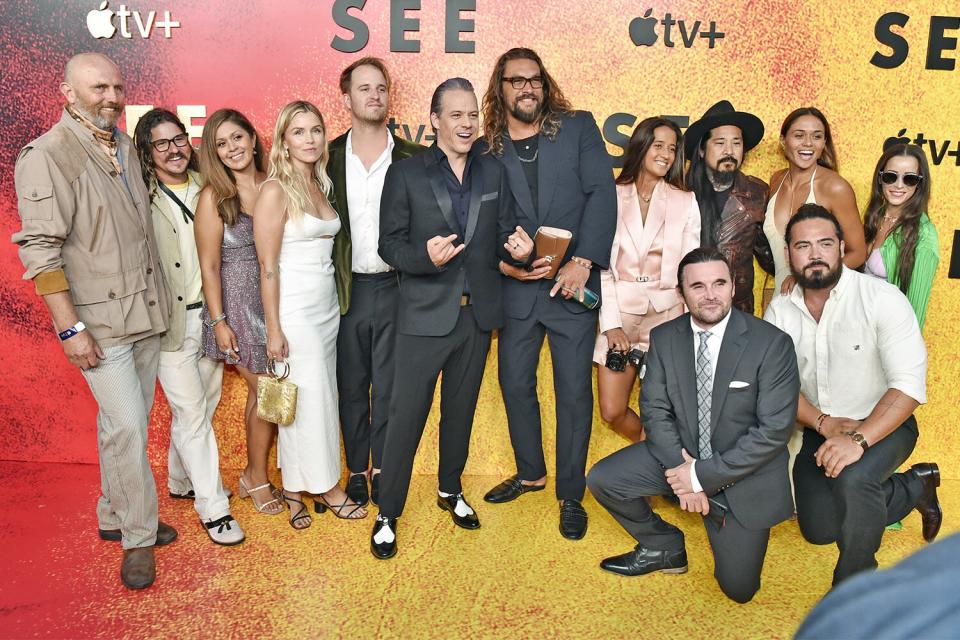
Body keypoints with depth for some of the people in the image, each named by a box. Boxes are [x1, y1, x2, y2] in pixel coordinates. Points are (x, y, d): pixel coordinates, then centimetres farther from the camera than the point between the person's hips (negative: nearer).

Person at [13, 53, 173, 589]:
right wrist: (70, 327, -17)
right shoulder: (46, 156, -12)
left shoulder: (125, 147, 9)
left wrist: (158, 301, 15)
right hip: (101, 322, -6)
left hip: (148, 312, 6)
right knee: (127, 428, -5)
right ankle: (139, 537, 12)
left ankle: (115, 517, 32)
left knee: (127, 424, 15)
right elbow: (40, 249, -14)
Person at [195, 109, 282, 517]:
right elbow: (209, 265, -6)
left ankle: (256, 475, 28)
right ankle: (257, 479, 23)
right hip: (239, 304, -4)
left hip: (276, 300, 4)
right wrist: (218, 321, -9)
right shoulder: (214, 196, -6)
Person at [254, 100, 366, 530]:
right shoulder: (275, 191, -11)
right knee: (308, 398, 2)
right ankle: (325, 487, 19)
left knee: (321, 395, 11)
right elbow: (268, 266, -13)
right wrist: (274, 329, -15)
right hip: (294, 309, -7)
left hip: (327, 305, 8)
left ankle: (297, 486, 25)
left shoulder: (320, 186, 11)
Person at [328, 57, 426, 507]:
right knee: (352, 388, 12)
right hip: (346, 289, 1)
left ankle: (384, 471, 24)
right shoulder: (329, 158, 2)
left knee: (389, 389, 8)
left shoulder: (413, 158, -1)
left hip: (395, 288, -1)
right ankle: (357, 471, 27)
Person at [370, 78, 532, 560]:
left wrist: (518, 250, -17)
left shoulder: (494, 173, 8)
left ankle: (450, 490, 38)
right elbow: (389, 243, -7)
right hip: (424, 315, -4)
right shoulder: (405, 174, -3)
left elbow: (505, 235, 6)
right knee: (406, 415, -1)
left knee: (460, 409, 18)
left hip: (477, 314, 4)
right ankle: (387, 514, 14)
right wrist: (425, 256, -26)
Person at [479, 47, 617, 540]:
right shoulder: (487, 150, 5)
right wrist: (500, 261, -13)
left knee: (574, 393, 3)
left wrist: (583, 261, -16)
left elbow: (602, 194, -6)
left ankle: (571, 495, 20)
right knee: (515, 384, 14)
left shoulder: (578, 127, 1)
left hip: (572, 283, -2)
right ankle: (530, 472, 37)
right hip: (516, 287, 3)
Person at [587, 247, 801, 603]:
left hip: (743, 470, -3)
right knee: (602, 479, -12)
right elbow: (655, 410, -4)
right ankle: (665, 548, 13)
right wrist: (681, 470, -19)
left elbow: (775, 429, -20)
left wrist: (703, 475, -21)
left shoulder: (772, 343, -18)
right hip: (681, 455, 4)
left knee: (738, 588, -5)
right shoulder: (664, 338, -5)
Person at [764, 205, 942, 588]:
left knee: (852, 480, -35)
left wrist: (859, 438, -34)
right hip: (819, 431, 5)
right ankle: (915, 487, 26)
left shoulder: (882, 298, -19)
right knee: (819, 530, 0)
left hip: (881, 426, -5)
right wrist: (825, 424, -20)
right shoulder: (779, 311, -5)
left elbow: (909, 385, -24)